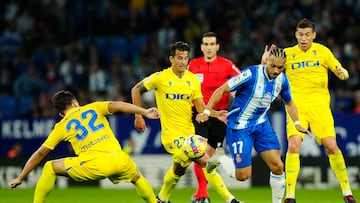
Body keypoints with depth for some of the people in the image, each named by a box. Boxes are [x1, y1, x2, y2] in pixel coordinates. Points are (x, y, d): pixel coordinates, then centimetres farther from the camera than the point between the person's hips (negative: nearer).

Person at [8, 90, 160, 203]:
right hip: (118, 159, 2)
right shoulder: (94, 108, 18)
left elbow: (40, 154, 19)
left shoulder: (62, 127, 16)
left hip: (95, 166, -2)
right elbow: (116, 106, -2)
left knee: (50, 167, 18)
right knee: (137, 178, 35)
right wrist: (144, 112, -11)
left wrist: (20, 178, 27)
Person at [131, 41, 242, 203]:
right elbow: (136, 90, 5)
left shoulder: (193, 80, 5)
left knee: (179, 169, 21)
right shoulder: (160, 78, -7)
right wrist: (138, 116, 0)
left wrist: (215, 114, -15)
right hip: (172, 133, -6)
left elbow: (201, 108, 4)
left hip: (189, 132, 6)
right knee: (204, 161, -17)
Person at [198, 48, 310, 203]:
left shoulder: (282, 79, -3)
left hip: (261, 124, 5)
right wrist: (207, 111, -24)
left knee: (277, 166, -7)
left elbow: (289, 102, 17)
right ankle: (219, 158, 23)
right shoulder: (251, 74, -23)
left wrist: (296, 123, 4)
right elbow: (221, 90, -18)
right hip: (239, 126, -5)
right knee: (243, 175, -5)